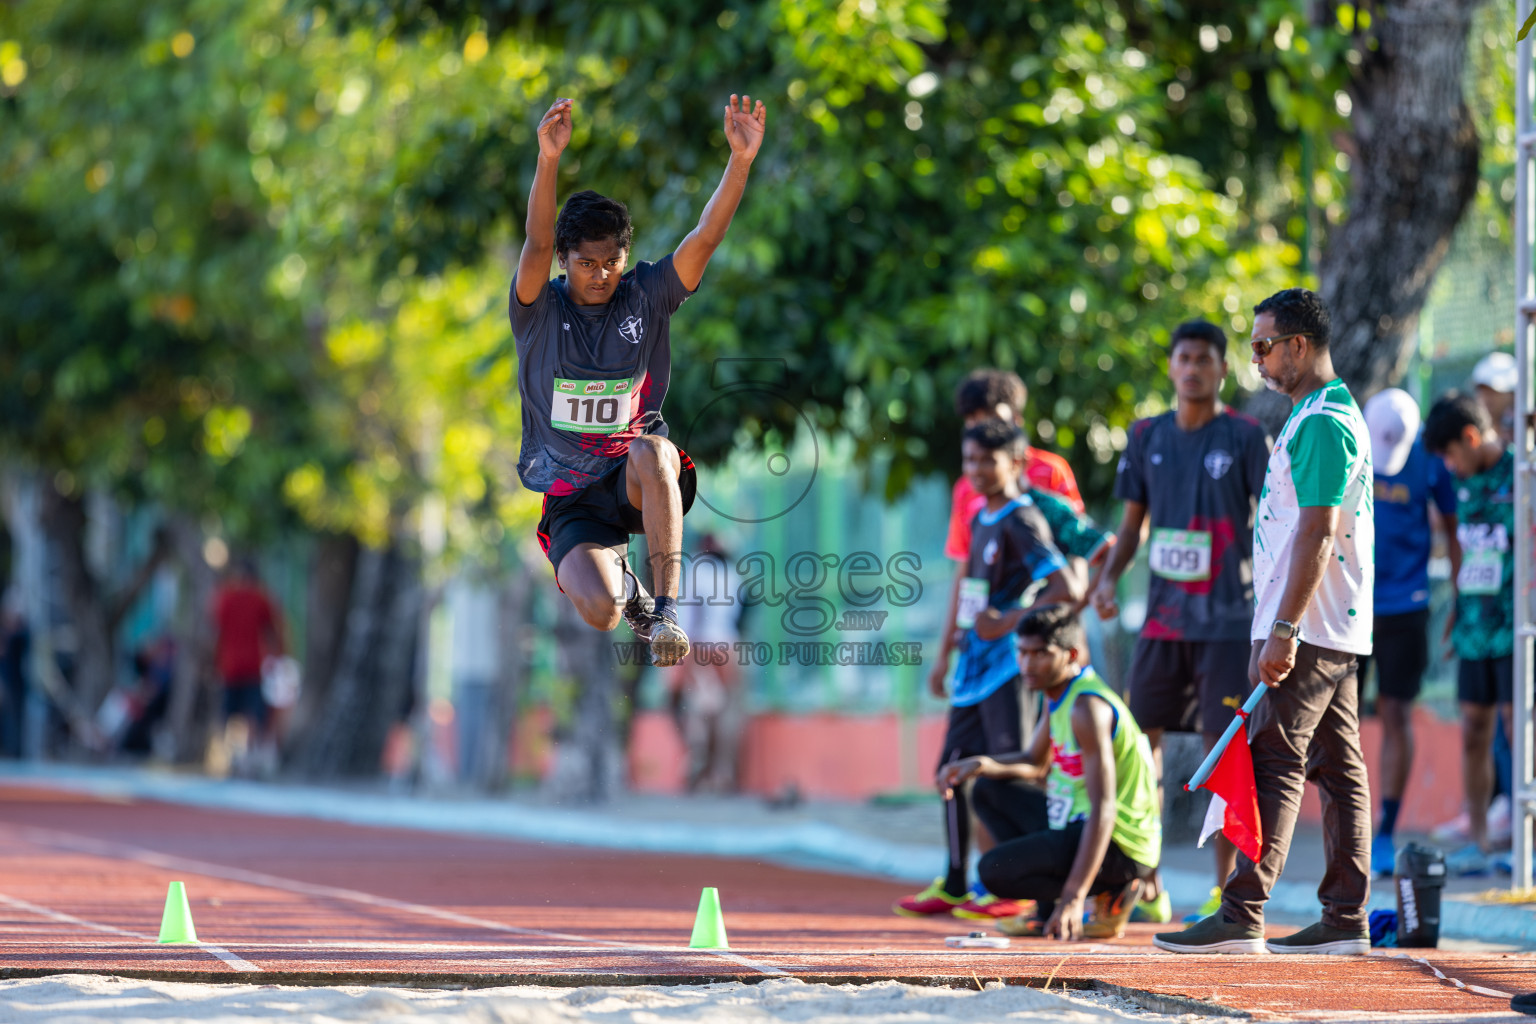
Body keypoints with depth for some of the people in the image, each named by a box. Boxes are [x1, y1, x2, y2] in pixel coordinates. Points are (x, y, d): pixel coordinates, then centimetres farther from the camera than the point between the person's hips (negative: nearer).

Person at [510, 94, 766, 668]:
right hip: (572, 501, 0)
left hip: (640, 485, 0)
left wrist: (740, 160, -29)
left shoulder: (645, 298, 1)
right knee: (599, 611, -26)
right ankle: (618, 576, 16)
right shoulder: (539, 312, -4)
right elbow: (537, 244, -23)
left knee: (651, 451, -38)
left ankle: (666, 607, -29)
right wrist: (549, 160, -41)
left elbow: (706, 237, -12)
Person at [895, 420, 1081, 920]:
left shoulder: (1022, 521, -12)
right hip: (976, 664, 9)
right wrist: (954, 649, 17)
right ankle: (954, 885, 18)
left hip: (1009, 663, -9)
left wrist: (1007, 623, -19)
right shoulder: (981, 520, 14)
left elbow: (1066, 589, -21)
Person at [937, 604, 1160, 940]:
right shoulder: (1059, 694, 8)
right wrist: (984, 765, -1)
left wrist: (1074, 897, -37)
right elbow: (1036, 765, 23)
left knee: (994, 871, -22)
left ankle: (1110, 893, -5)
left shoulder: (1088, 707, -23)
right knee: (988, 790, 19)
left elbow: (1103, 809, -29)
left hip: (1119, 847, -10)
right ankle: (1048, 912, 10)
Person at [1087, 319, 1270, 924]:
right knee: (1141, 738, 3)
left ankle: (1225, 889, 3)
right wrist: (1108, 575, 0)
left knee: (1223, 748, -4)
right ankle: (1147, 884, 13)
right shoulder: (1148, 437, 9)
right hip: (1164, 617, 5)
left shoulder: (1245, 437, -4)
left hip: (1227, 619, -5)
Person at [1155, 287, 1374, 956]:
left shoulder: (1322, 423, -15)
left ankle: (1242, 917, -14)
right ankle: (1346, 919, 9)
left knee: (1273, 762, -11)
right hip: (1337, 627, 10)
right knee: (1337, 766, 8)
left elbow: (1317, 535, -22)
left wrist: (1283, 630, -24)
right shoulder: (1331, 413, 18)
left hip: (1308, 626, -10)